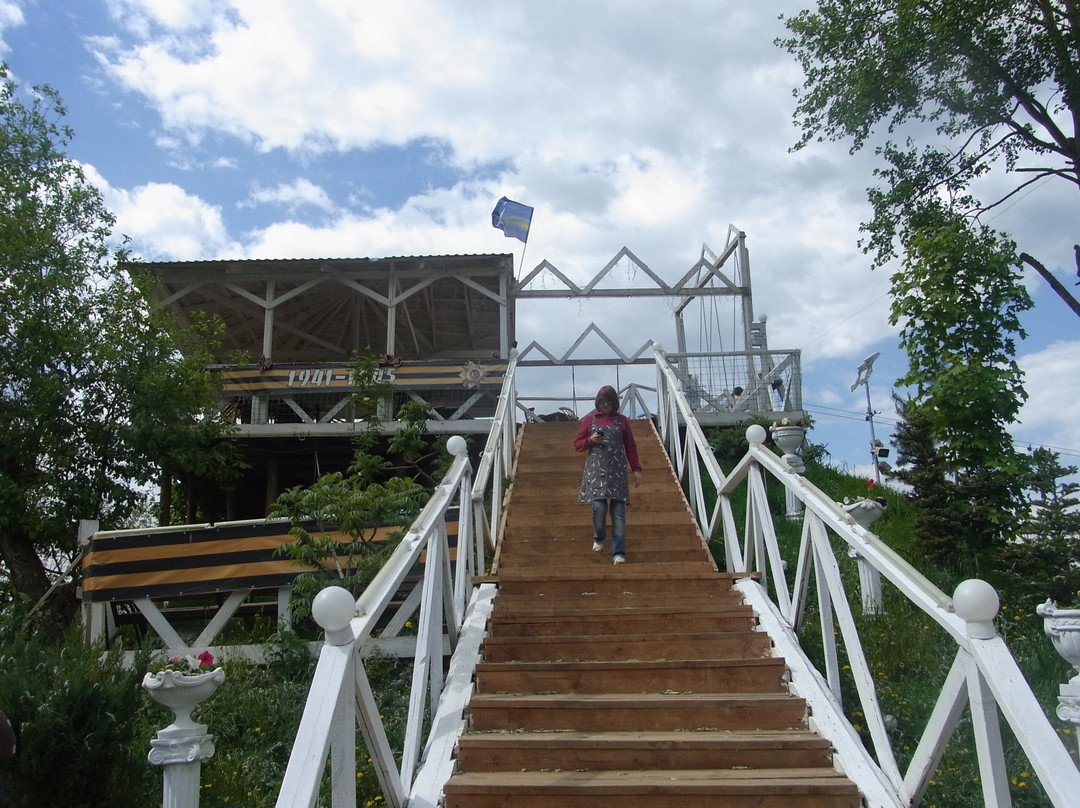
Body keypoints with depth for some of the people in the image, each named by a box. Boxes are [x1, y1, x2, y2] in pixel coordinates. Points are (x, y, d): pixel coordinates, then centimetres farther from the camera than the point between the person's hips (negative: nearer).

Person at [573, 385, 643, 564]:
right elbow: (577, 444, 11)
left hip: (617, 470, 1)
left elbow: (630, 447, 12)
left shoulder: (622, 420, 9)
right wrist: (591, 440, -9)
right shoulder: (589, 419, 8)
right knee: (598, 507, -13)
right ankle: (598, 538, 18)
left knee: (618, 512, -6)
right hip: (596, 469, -1)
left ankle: (618, 553, -3)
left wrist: (636, 469, 6)